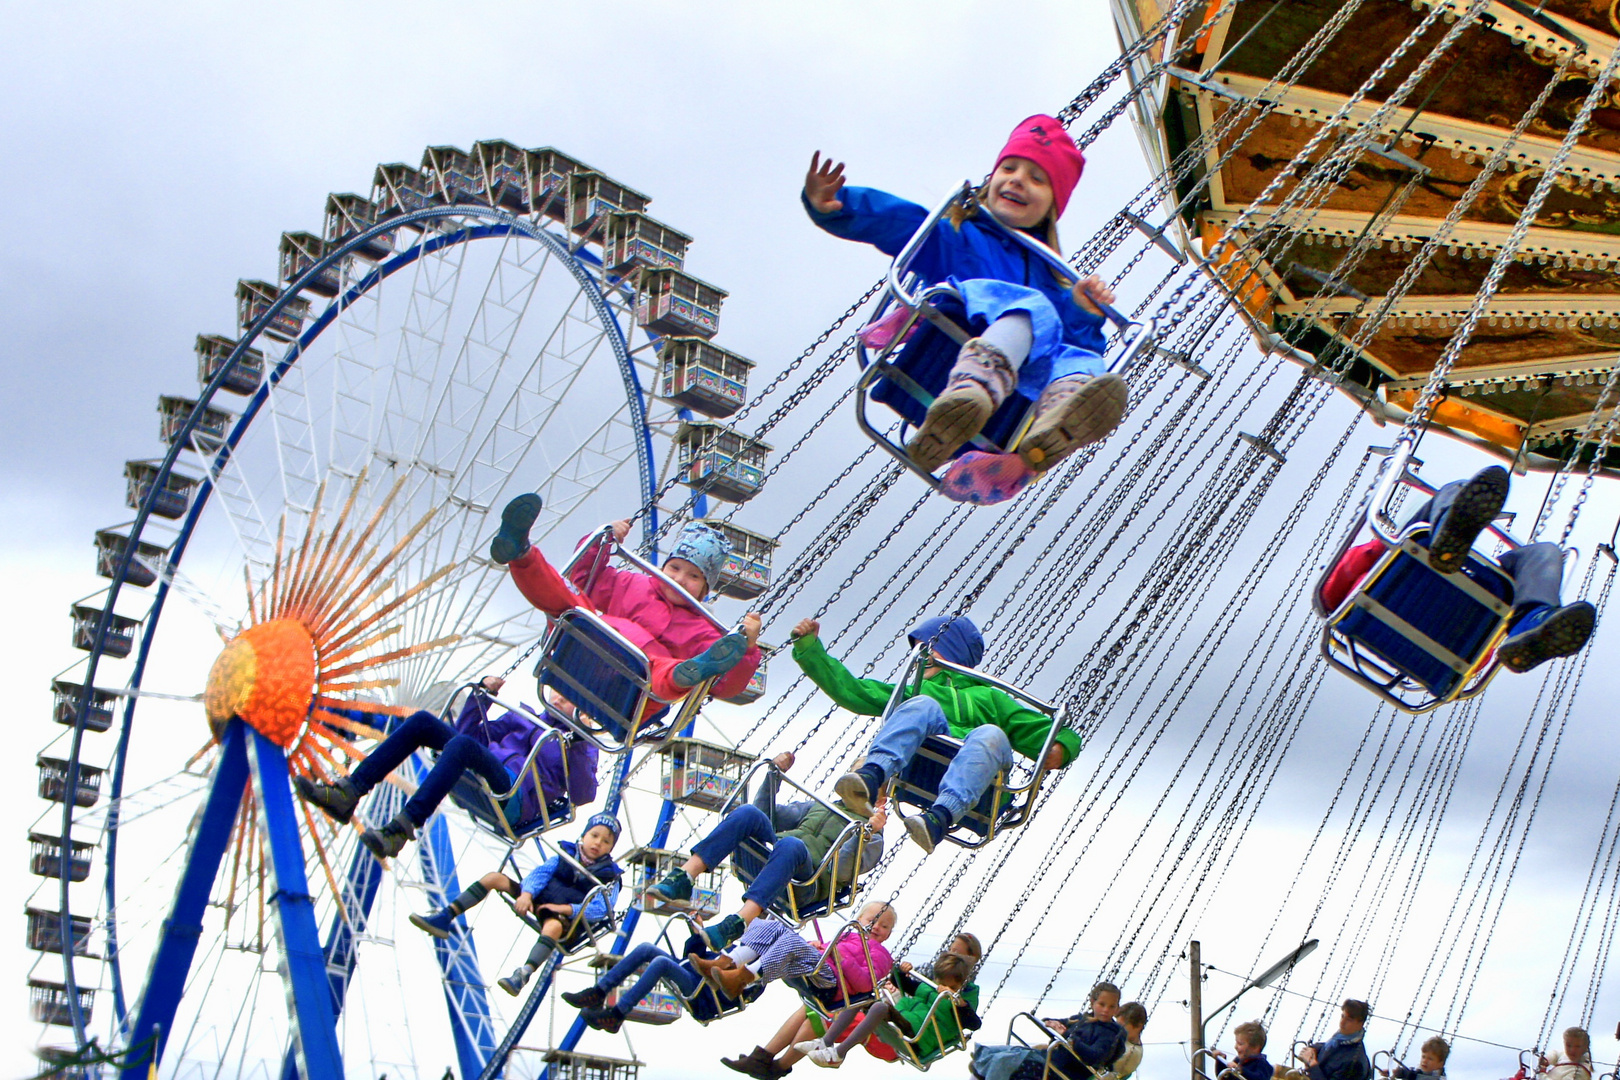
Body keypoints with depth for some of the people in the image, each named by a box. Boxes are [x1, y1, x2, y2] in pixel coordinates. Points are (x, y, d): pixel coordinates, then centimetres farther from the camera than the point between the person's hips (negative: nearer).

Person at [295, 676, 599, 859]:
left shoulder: (580, 745, 12)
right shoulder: (525, 717, 31)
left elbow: (583, 796, -7)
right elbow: (469, 732, 34)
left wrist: (577, 744, -17)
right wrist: (481, 695, 21)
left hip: (514, 800, -7)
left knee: (462, 745, -35)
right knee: (423, 721, -7)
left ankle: (402, 828, -47)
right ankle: (348, 793, -19)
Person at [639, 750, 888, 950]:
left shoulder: (870, 837, 16)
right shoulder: (815, 806, 35)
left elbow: (843, 870, -6)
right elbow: (767, 814, 35)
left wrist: (868, 832, -18)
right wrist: (774, 775, 25)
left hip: (804, 882, -6)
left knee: (791, 844, -39)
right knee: (750, 813, -23)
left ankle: (735, 925, -57)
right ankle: (681, 880, -36)